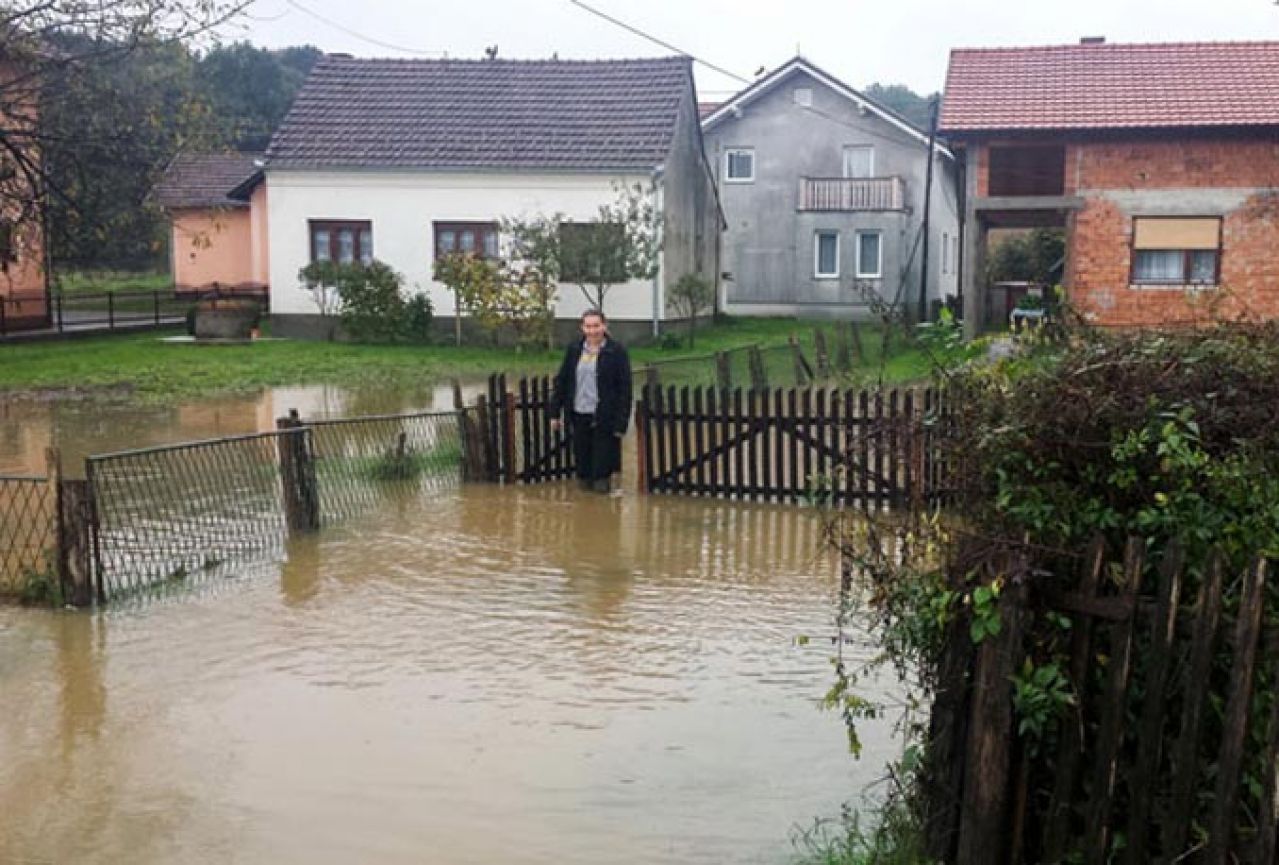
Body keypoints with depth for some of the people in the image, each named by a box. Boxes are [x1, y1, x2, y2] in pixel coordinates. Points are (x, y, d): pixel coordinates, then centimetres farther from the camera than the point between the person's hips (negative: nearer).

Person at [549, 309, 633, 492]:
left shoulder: (616, 351, -5)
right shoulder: (573, 349, 8)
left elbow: (624, 388, -6)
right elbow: (561, 381, 13)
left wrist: (621, 422, -11)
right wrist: (555, 412, 9)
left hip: (603, 419, -4)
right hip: (578, 416, 4)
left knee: (601, 464, 0)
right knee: (582, 461, 9)